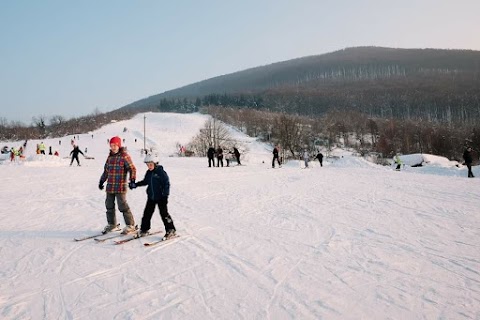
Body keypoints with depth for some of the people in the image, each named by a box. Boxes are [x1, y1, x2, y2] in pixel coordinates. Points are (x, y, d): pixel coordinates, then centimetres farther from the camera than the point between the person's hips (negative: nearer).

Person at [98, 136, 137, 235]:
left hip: (120, 187, -7)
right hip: (110, 186, 7)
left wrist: (132, 180, -24)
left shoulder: (124, 156, -8)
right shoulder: (110, 156, 13)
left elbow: (132, 168, -12)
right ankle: (112, 224, 29)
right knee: (109, 205, 13)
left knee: (123, 206, -7)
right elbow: (106, 170, 23)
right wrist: (102, 181, 23)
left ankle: (130, 225, 3)